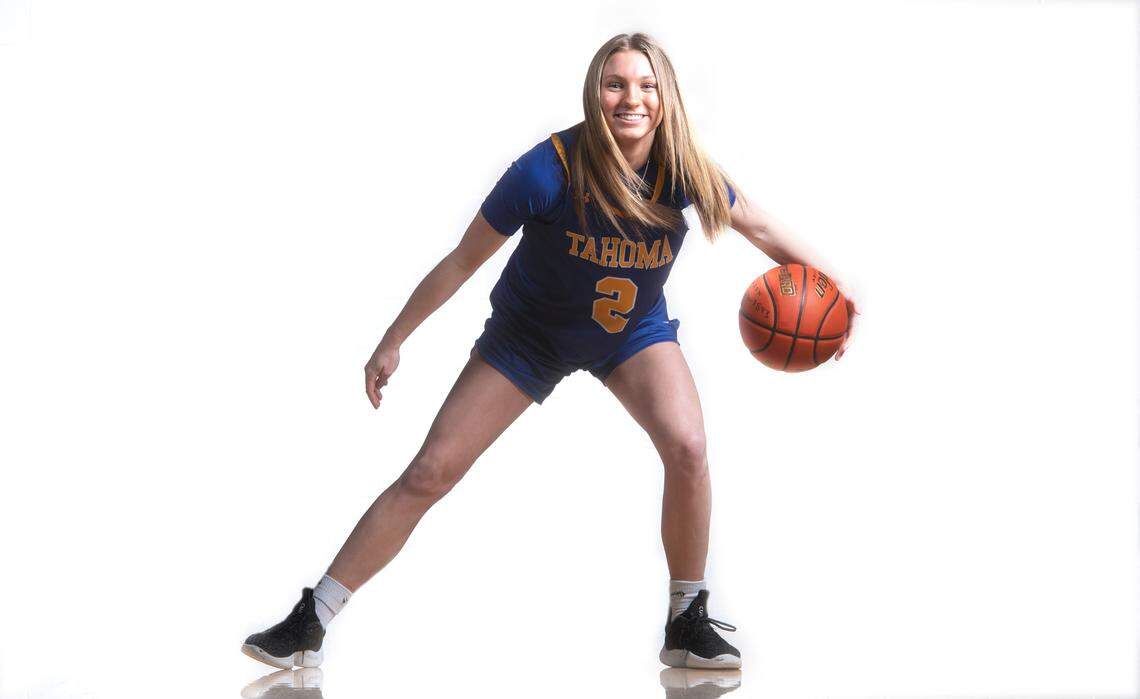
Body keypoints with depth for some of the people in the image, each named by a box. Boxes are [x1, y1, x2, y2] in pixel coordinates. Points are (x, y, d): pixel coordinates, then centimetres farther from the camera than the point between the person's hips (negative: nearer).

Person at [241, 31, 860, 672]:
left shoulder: (685, 172, -23)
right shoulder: (549, 169, -30)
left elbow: (759, 227, -2)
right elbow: (464, 260, -18)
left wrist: (830, 288, -1)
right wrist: (393, 342, -12)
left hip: (634, 330, 2)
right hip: (531, 333, -2)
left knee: (687, 447, -26)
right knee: (429, 473, -6)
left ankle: (688, 624, -7)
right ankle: (309, 624, 2)